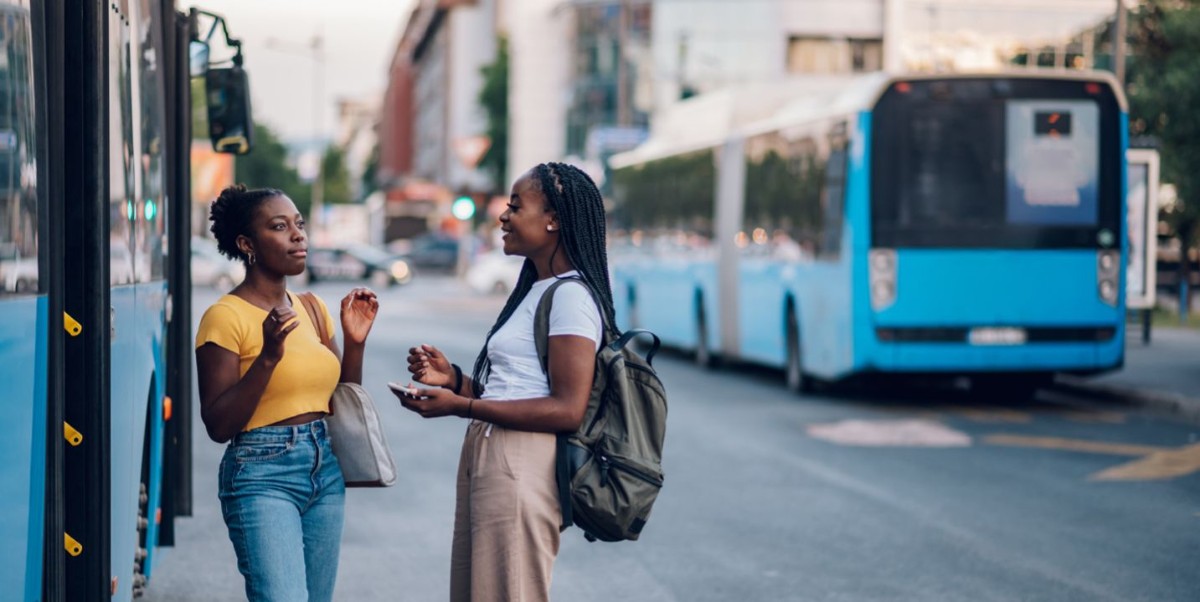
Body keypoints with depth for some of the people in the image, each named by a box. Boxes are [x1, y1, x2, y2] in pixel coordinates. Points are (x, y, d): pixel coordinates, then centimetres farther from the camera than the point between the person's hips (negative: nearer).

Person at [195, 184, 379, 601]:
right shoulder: (226, 317, -8)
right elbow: (218, 425, -13)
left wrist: (355, 342, 3)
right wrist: (267, 358, -22)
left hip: (326, 473, 7)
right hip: (263, 476, -7)